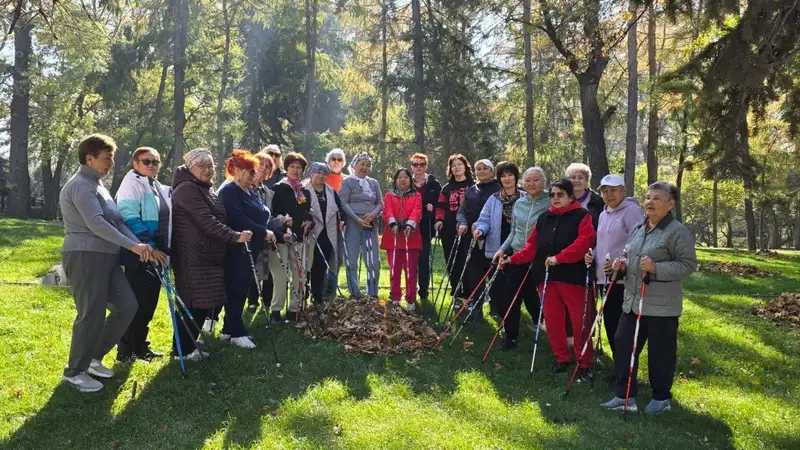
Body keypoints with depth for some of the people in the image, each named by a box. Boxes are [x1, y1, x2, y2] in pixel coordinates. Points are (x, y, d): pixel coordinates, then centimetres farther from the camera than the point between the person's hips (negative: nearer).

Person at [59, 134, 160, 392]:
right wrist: (133, 246, -21)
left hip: (105, 257, 10)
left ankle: (93, 357, 21)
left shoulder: (96, 185, 20)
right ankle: (74, 372, 10)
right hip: (85, 257, -10)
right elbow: (96, 224, -22)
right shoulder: (81, 185, -12)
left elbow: (117, 222, 15)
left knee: (127, 306, 8)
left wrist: (142, 247, 4)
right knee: (92, 315, -5)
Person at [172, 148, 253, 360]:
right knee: (193, 302, -6)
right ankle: (183, 348, 5)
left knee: (204, 302, 11)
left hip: (208, 255, 10)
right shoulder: (187, 189, -13)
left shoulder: (205, 189, 19)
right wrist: (235, 236, -26)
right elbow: (206, 221, -23)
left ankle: (189, 344, 22)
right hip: (193, 257, -10)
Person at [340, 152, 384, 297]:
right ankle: (354, 294, 8)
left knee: (374, 262, 1)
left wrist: (373, 214, -9)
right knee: (352, 261, 0)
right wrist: (357, 219, -15)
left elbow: (380, 203, 13)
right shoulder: (348, 182, 2)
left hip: (370, 225, 4)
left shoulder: (374, 183, 16)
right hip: (353, 224, -4)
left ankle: (373, 294, 11)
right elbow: (343, 203, -7)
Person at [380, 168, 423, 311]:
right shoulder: (389, 196, 12)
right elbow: (387, 211, -6)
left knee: (411, 270, -1)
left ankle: (411, 300, 4)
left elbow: (416, 212, -8)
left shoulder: (416, 196, 10)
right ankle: (395, 299, 16)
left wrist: (410, 225, -27)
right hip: (393, 237, 1)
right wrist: (393, 224, -26)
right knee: (394, 270, 6)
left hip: (411, 237, -1)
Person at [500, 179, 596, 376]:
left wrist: (559, 258, -22)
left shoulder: (582, 216, -3)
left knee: (580, 321, -2)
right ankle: (561, 358, 25)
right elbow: (532, 246, 13)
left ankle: (585, 363, 11)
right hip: (547, 276, 6)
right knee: (552, 319, 10)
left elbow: (583, 243, -17)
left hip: (573, 276, -5)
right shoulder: (544, 218, 14)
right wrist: (513, 258, 0)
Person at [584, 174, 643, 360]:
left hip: (623, 279, -8)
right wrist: (592, 254, 7)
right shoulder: (603, 214, 18)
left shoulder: (631, 210, -8)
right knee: (610, 325, 13)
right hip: (605, 279, 8)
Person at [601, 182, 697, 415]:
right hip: (632, 301, 8)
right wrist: (623, 263, 1)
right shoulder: (638, 228, 12)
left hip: (662, 305, -7)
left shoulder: (678, 231, -11)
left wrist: (656, 268, -25)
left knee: (660, 352, 5)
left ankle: (661, 397, 23)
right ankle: (624, 395, 16)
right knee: (623, 345, 6)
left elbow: (688, 265, -15)